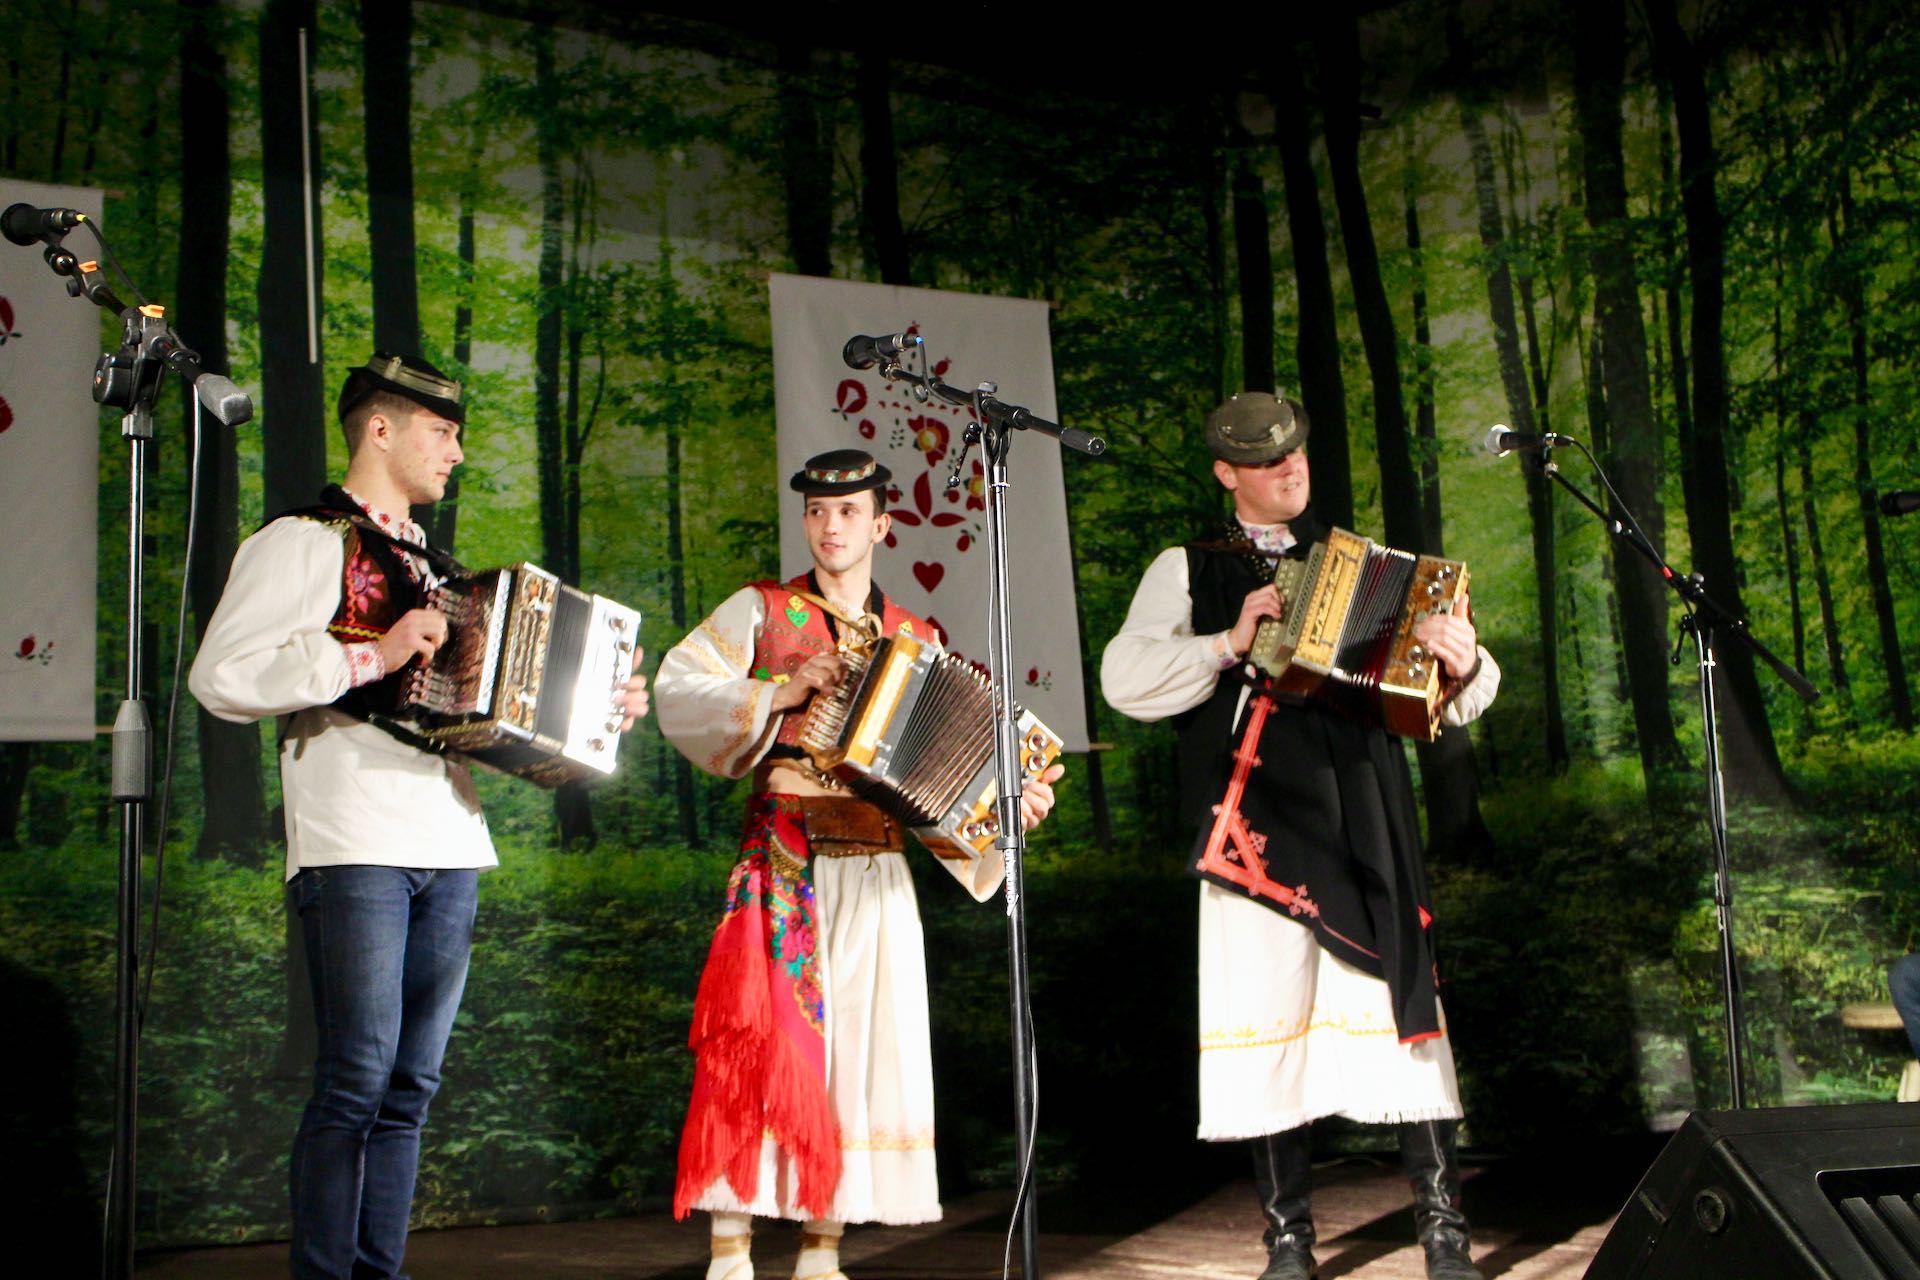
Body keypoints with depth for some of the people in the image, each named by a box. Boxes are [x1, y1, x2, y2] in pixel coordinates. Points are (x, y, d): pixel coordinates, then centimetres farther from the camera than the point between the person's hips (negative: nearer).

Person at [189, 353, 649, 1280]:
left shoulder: (432, 568, 25)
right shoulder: (302, 543, 1)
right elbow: (221, 678, -11)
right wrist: (373, 655, -17)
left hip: (449, 851, 7)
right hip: (355, 847, -7)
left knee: (411, 1084, 7)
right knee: (358, 1075, -10)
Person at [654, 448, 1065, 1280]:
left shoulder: (917, 641, 16)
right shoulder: (762, 611, 7)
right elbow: (678, 690, -4)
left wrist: (1012, 800, -3)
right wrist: (778, 692, -14)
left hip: (875, 869, 4)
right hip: (784, 858, -3)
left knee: (857, 1039, 3)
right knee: (761, 1035, -10)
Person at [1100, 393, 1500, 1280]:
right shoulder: (1189, 570, 12)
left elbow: (1449, 700, 16)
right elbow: (1124, 679, -1)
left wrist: (1463, 666, -8)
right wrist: (1230, 642, -12)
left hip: (1364, 828, 1)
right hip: (1260, 825, -1)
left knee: (1402, 1007, -4)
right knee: (1266, 1014, -1)